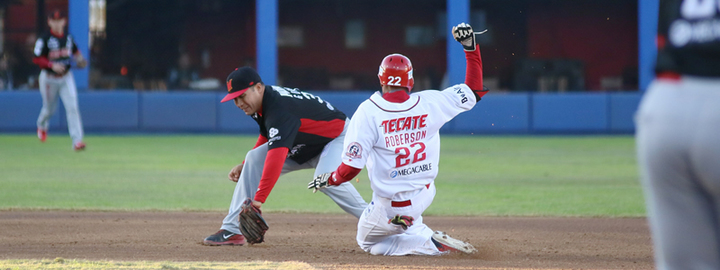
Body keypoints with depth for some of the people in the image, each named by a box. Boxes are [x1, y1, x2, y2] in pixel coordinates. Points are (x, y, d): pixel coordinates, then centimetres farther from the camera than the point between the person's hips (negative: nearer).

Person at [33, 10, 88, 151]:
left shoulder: (68, 38, 3)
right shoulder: (44, 40, -13)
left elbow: (75, 50, 21)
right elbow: (37, 59, -15)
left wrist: (79, 59, 1)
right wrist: (52, 65, -27)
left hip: (66, 78, 3)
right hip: (49, 79, -3)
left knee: (72, 107, -13)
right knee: (49, 109, 13)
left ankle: (77, 140, -17)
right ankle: (42, 126, 50)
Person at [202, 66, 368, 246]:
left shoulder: (279, 109, -36)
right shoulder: (264, 101, -7)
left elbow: (276, 157, -46)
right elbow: (267, 137, 14)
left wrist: (258, 199, -51)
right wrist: (244, 166, 5)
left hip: (337, 136, -9)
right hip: (302, 146, 10)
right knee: (254, 159, -4)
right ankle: (232, 230, -4)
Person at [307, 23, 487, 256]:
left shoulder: (368, 112, -19)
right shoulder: (429, 103, -10)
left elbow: (351, 167, -19)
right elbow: (474, 92, 3)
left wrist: (328, 180, 1)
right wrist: (470, 47, 7)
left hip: (391, 208, -6)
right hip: (425, 195, 6)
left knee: (368, 243, 19)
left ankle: (433, 245, -3)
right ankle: (424, 235, 26)